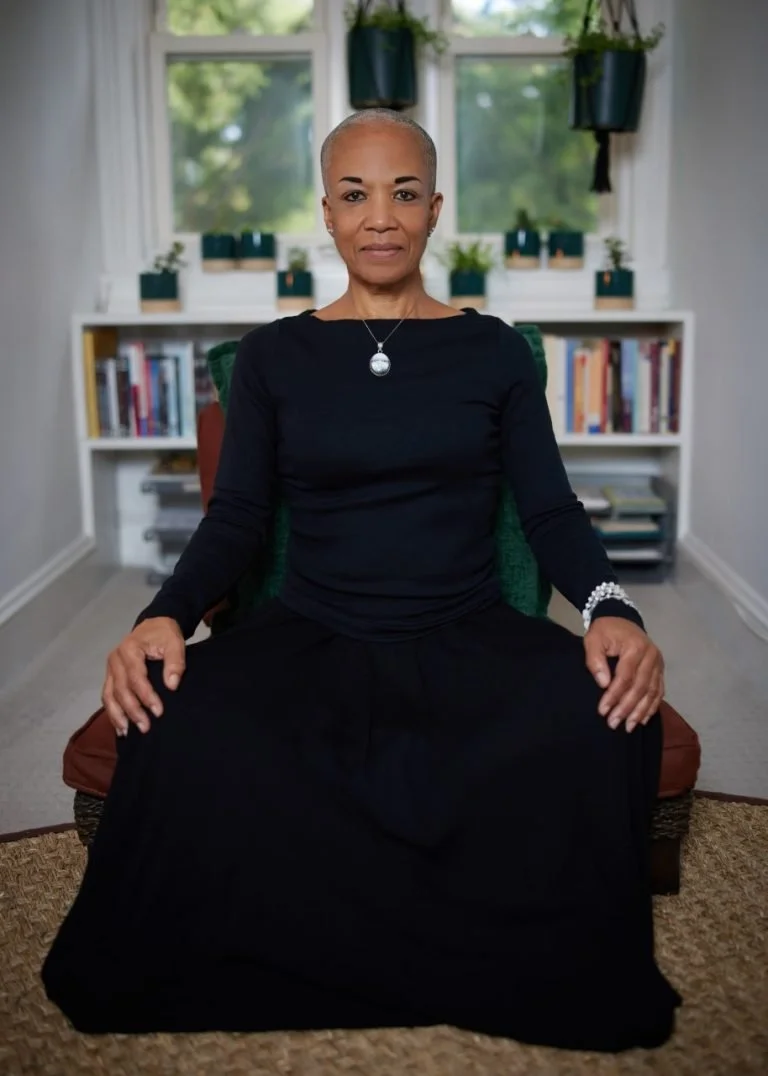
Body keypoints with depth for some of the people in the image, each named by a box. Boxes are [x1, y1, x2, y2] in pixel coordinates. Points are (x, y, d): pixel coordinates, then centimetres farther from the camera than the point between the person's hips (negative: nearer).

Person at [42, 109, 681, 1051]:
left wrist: (610, 608, -17)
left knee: (598, 730, -34)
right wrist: (165, 616, -15)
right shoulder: (275, 354, 10)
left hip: (468, 640, 0)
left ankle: (546, 987, -6)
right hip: (309, 639, 1)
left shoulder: (492, 350, 10)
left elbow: (550, 511, 4)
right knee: (182, 740, -33)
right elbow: (236, 516, 6)